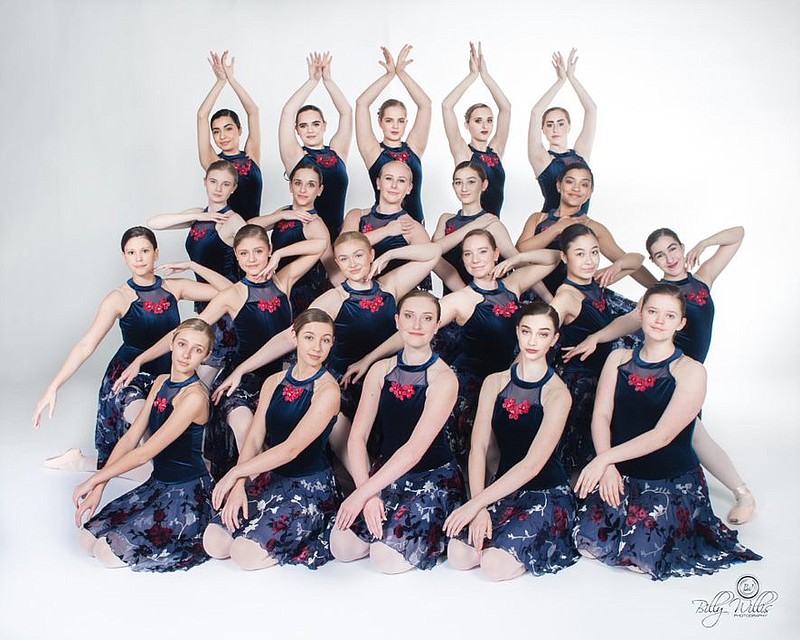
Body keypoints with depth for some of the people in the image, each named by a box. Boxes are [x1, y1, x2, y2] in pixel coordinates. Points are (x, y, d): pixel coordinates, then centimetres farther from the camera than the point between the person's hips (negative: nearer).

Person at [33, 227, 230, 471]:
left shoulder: (174, 288, -1)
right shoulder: (119, 298, -10)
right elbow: (86, 345, -17)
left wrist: (191, 265, -12)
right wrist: (54, 387, -25)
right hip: (128, 374, -5)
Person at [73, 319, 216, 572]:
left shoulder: (195, 396, -23)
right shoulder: (161, 382, 5)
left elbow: (146, 452, -21)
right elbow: (130, 438, 3)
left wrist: (94, 480, -13)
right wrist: (98, 487, -4)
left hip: (188, 492, -8)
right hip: (158, 484, 8)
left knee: (112, 552, -12)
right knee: (90, 537, 4)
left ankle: (197, 537, 4)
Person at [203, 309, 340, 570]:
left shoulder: (328, 390, -14)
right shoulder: (274, 382, 6)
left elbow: (292, 448, -20)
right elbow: (254, 438, 0)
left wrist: (235, 472, -15)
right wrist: (239, 485, -16)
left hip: (310, 487, -5)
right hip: (270, 479, 6)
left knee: (247, 554, -20)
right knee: (214, 543, -11)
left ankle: (319, 530, 2)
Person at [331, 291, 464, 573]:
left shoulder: (443, 378, -14)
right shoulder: (380, 370, 1)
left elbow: (415, 449, -22)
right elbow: (357, 437, -4)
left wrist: (362, 494, -25)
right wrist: (368, 492, -19)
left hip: (434, 477, -4)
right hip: (385, 473, 4)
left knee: (388, 558, -21)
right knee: (341, 546, -14)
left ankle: (431, 534, 8)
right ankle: (388, 522, 13)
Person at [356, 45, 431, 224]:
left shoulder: (413, 148, 9)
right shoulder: (374, 151, 4)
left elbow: (425, 104, 4)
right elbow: (361, 103, -2)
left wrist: (401, 72, 1)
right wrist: (389, 74, -1)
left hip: (415, 223, 2)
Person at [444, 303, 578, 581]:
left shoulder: (557, 393, -11)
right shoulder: (495, 383, 3)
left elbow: (532, 464, -21)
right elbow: (478, 448, -4)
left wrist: (476, 504, -26)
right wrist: (480, 508, -19)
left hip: (548, 493, -4)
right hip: (502, 490, 4)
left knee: (496, 565, -24)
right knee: (459, 554, -20)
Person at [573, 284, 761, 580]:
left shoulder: (690, 371, -8)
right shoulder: (619, 358, 6)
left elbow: (663, 434, -17)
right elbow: (600, 416, -3)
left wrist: (605, 458, -23)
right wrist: (607, 467, -20)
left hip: (673, 481, -3)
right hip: (621, 476, 3)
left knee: (640, 553, -20)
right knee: (589, 541, -15)